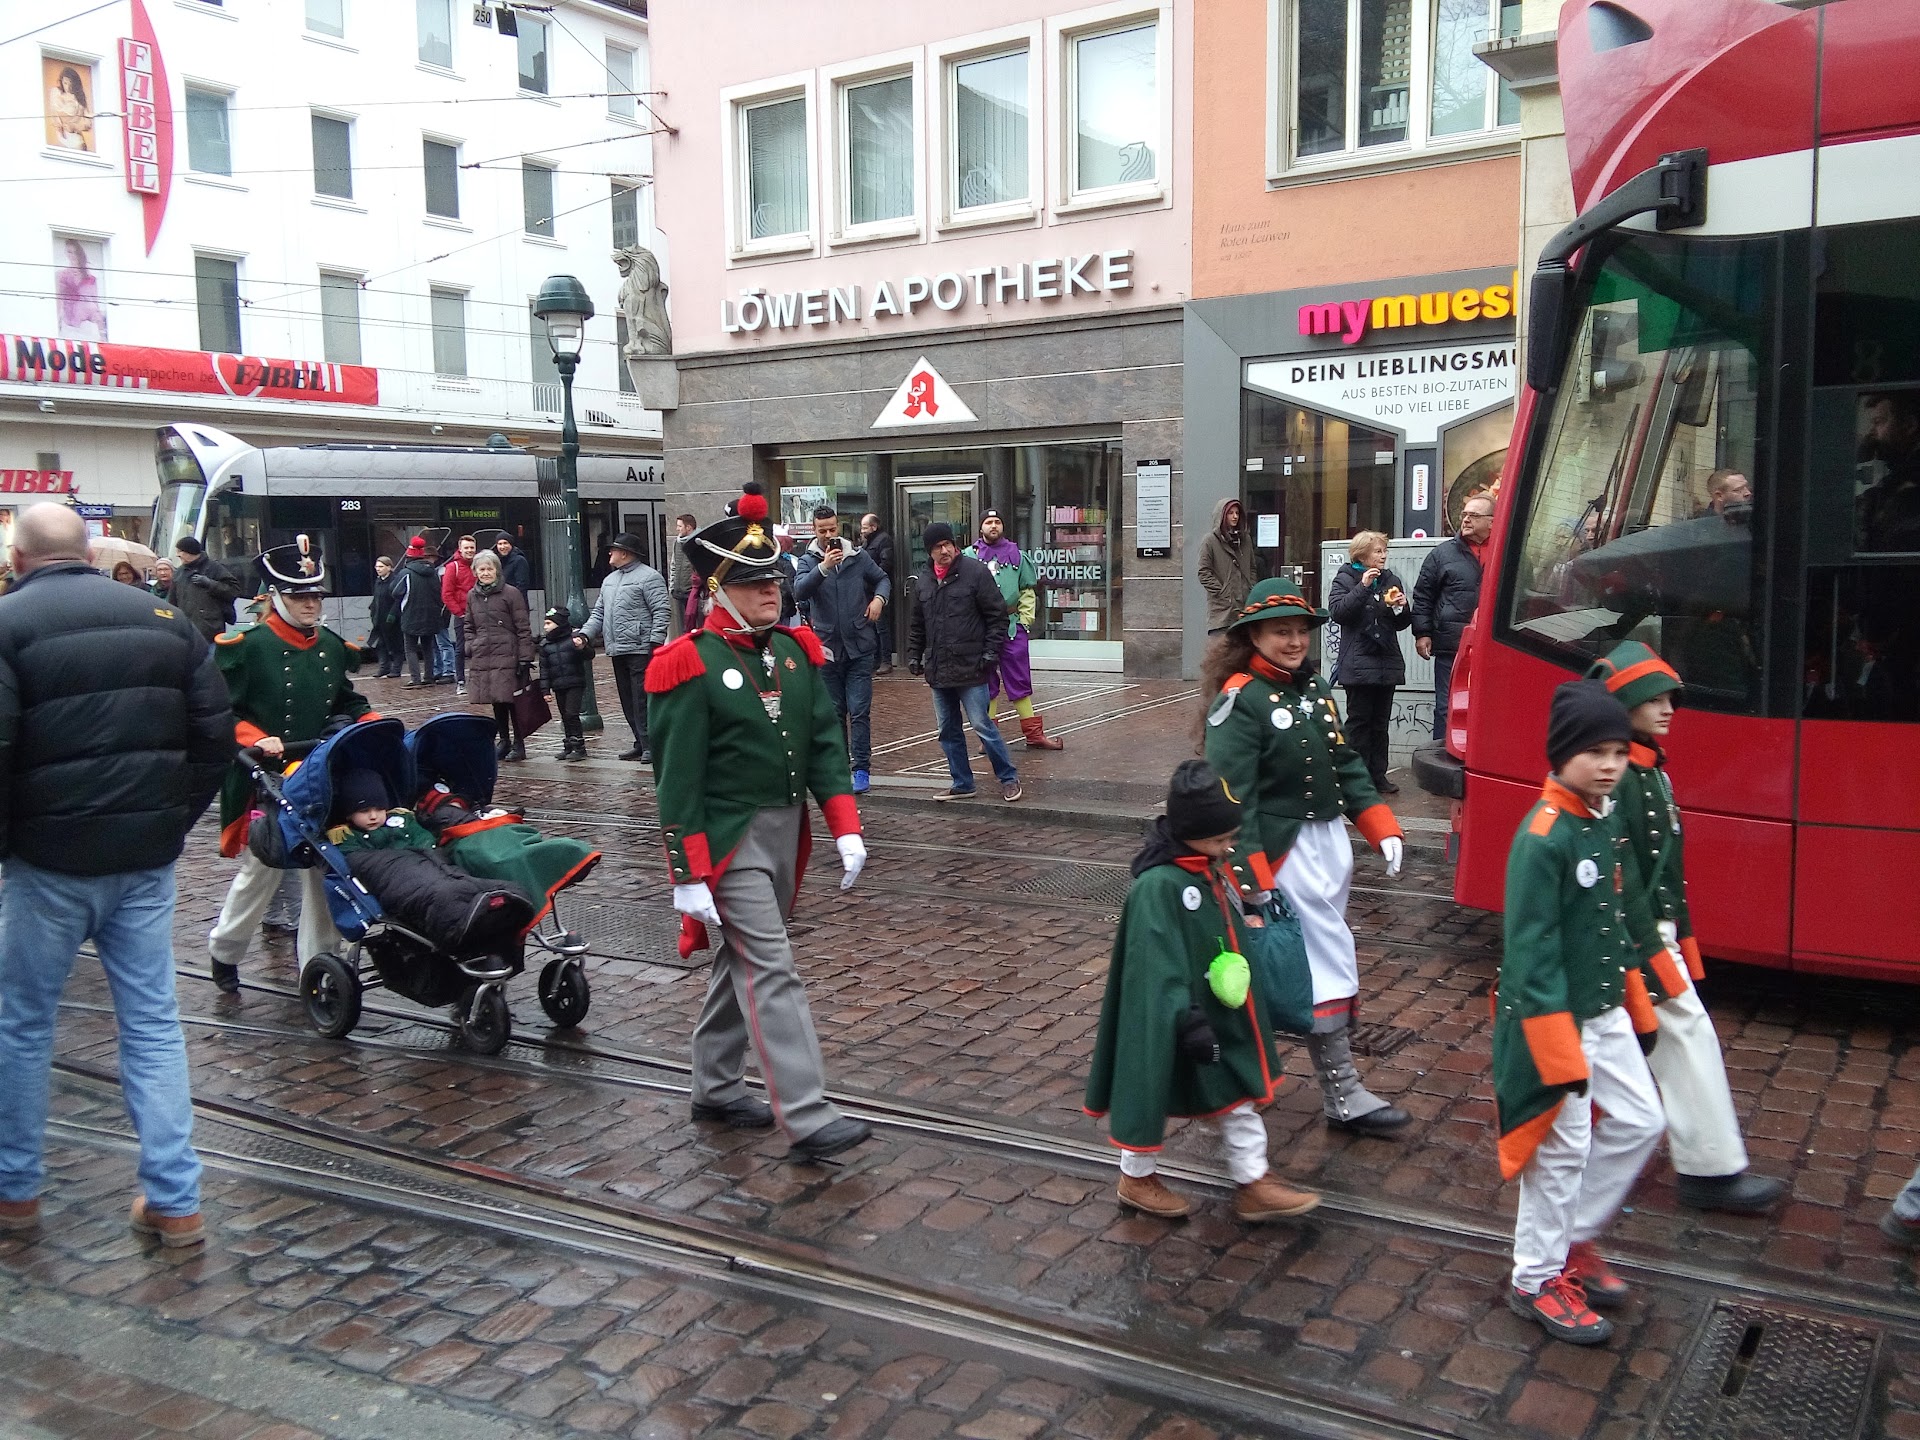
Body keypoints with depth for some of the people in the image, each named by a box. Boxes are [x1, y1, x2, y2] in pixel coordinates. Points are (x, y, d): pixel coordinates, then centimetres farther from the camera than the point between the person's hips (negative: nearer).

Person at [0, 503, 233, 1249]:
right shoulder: (165, 618, 5)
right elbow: (215, 733, 5)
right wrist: (175, 819, 12)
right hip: (147, 858, 4)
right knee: (153, 1024, 9)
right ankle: (174, 1201, 11)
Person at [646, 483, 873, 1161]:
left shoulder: (796, 652, 6)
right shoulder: (690, 665, -14)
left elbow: (824, 743, 6)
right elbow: (678, 778, -15)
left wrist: (845, 828, -3)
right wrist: (687, 877, -16)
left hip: (786, 831, 7)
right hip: (729, 840, -7)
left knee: (740, 962, 18)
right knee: (771, 972, -9)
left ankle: (715, 1088, 33)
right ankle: (807, 1118, -6)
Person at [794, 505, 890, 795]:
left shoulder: (858, 557, 3)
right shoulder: (808, 561, 0)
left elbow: (883, 579, 18)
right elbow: (799, 591, -19)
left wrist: (879, 597, -3)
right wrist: (823, 567, -31)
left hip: (860, 647, -1)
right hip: (827, 648, 1)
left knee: (860, 711, -5)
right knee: (835, 712, 11)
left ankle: (862, 769, -2)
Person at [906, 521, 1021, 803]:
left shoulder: (975, 572, -6)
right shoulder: (923, 580, 11)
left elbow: (997, 615, -6)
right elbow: (917, 624, 21)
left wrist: (991, 651, -12)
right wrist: (914, 655, 13)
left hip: (970, 668, -6)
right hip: (938, 671, 6)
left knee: (982, 725, -5)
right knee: (948, 730, 10)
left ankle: (1009, 779, 9)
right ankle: (962, 784, 21)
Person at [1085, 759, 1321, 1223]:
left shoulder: (1213, 868, 0)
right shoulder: (1158, 885, -27)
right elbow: (1159, 967, -29)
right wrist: (1188, 1021, -30)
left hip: (1222, 1013, 9)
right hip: (1174, 1021, -9)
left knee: (1239, 1097, 17)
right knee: (1155, 1095, 12)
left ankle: (1253, 1183, 31)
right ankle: (1136, 1177, 32)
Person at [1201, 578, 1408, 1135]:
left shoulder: (1316, 687, 9)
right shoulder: (1240, 700, -16)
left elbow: (1345, 762, 16)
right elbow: (1233, 793, -20)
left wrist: (1380, 826, 7)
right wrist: (1249, 874, -23)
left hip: (1331, 839, 8)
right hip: (1284, 850, -8)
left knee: (1324, 956, 16)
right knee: (1328, 960, -5)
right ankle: (1342, 1093, 4)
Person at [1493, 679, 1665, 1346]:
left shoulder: (1608, 823, 4)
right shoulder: (1541, 839, -23)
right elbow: (1533, 953, -23)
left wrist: (1638, 1008, 17)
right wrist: (1559, 1054, -23)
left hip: (1606, 1013, 9)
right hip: (1555, 1017, -9)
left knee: (1638, 1124, 16)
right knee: (1563, 1148, 2)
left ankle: (1572, 1240, 33)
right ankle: (1537, 1281, 21)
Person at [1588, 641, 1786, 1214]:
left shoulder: (1650, 767, 12)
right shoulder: (1614, 777, -20)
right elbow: (1618, 874, -22)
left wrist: (1680, 929, 19)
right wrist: (1651, 953, -21)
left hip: (1655, 923, 10)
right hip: (1632, 935, -10)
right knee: (1687, 1029, -6)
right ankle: (1711, 1169, 2)